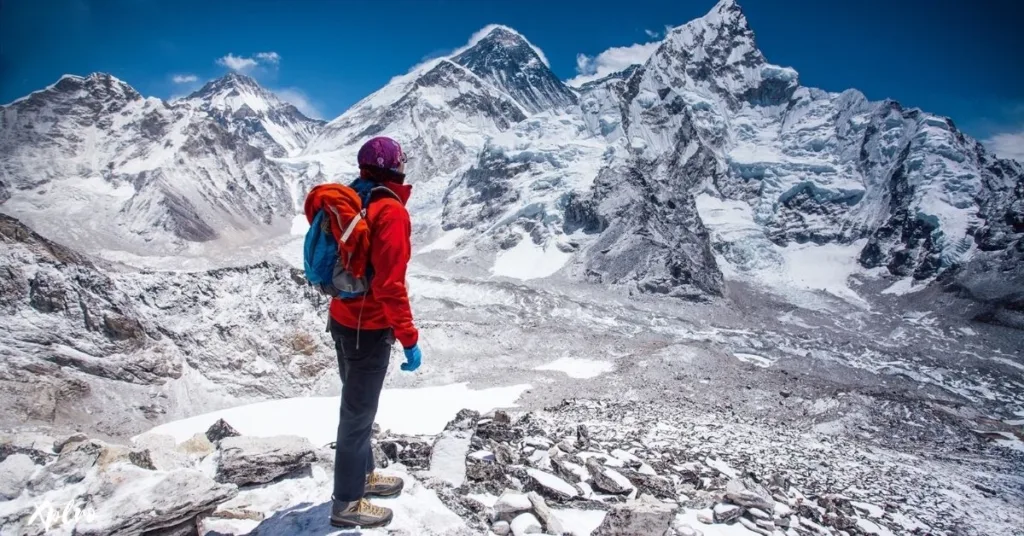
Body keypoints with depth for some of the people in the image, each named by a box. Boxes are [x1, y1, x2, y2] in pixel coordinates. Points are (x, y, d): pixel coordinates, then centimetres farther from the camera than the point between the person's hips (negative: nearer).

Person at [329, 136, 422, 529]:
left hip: (343, 319, 9)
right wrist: (409, 338, -19)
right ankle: (347, 503, 18)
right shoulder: (390, 211, -20)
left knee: (356, 406, 21)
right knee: (359, 412, 4)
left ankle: (362, 474, 39)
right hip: (369, 328, -9)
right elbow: (389, 284, -24)